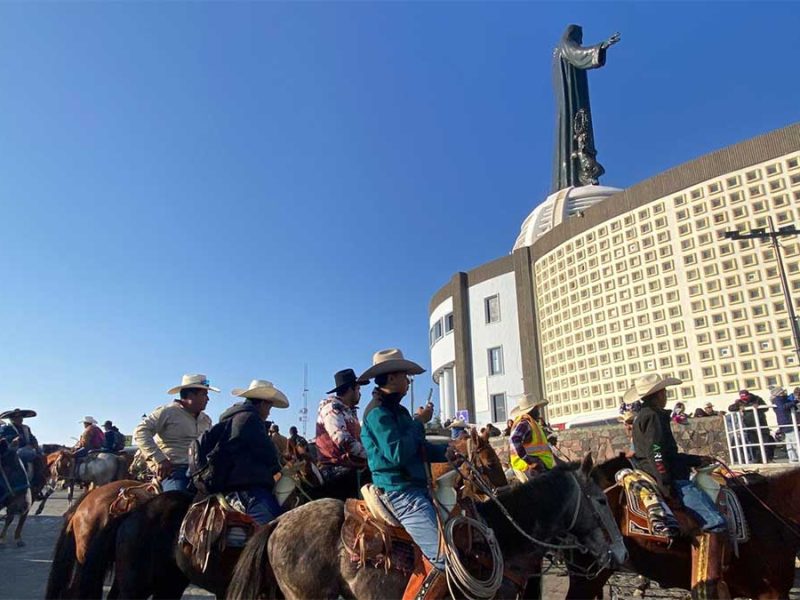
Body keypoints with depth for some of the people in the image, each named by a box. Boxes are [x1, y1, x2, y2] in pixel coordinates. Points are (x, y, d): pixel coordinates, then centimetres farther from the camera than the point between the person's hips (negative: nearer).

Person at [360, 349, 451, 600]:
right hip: (399, 492, -10)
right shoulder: (378, 412, -14)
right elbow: (398, 454, -24)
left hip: (415, 488, 10)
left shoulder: (397, 410, 15)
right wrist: (419, 422, -14)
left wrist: (446, 452, 5)